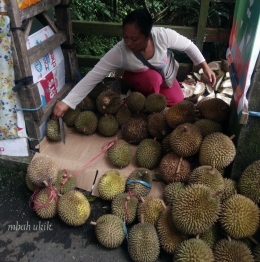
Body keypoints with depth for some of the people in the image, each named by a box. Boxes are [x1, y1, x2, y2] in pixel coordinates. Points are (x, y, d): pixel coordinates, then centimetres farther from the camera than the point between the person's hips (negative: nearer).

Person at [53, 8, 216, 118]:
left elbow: (188, 46, -16)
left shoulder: (163, 35, -34)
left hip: (162, 72, 2)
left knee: (178, 101, -16)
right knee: (153, 78, -35)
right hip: (137, 77, -2)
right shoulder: (119, 52, -37)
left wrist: (205, 67, -13)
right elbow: (92, 77, -38)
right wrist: (66, 103, -42)